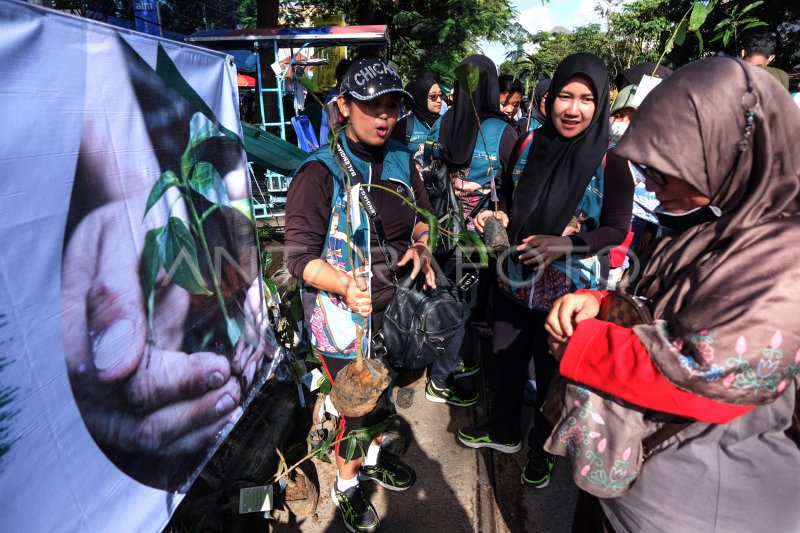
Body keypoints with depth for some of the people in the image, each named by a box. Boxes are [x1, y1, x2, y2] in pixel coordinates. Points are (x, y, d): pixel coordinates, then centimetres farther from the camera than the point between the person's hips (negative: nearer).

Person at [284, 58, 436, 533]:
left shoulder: (401, 160, 1)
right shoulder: (320, 172, -17)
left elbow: (423, 217, 14)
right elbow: (300, 255, -20)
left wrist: (422, 246, -7)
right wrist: (345, 285, -37)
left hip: (396, 307, 6)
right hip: (344, 315, -6)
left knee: (384, 393, 25)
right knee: (358, 406, 10)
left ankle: (372, 457, 55)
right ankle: (347, 483, 42)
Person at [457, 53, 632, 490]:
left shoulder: (610, 159, -12)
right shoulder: (529, 144, -1)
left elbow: (616, 230, -11)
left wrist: (564, 245, -25)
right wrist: (497, 217, -9)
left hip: (567, 292, -3)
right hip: (515, 280, 4)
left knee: (554, 373, 16)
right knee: (507, 360, 20)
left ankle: (542, 449, 43)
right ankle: (503, 430, 47)